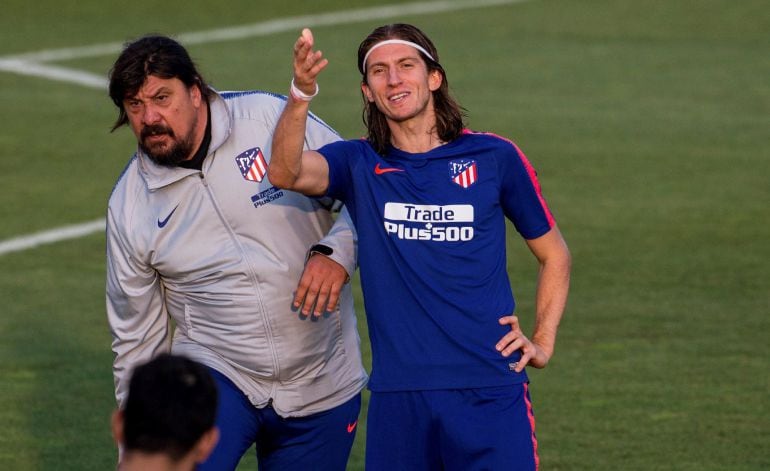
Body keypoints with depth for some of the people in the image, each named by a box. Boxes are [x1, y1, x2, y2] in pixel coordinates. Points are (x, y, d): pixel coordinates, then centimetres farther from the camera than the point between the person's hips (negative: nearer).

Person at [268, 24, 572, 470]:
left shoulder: (494, 157, 4)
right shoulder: (360, 164, 5)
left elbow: (553, 253, 16)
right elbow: (285, 172, -17)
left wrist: (543, 342, 5)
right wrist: (302, 94, -33)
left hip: (490, 394, -1)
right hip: (397, 396, 1)